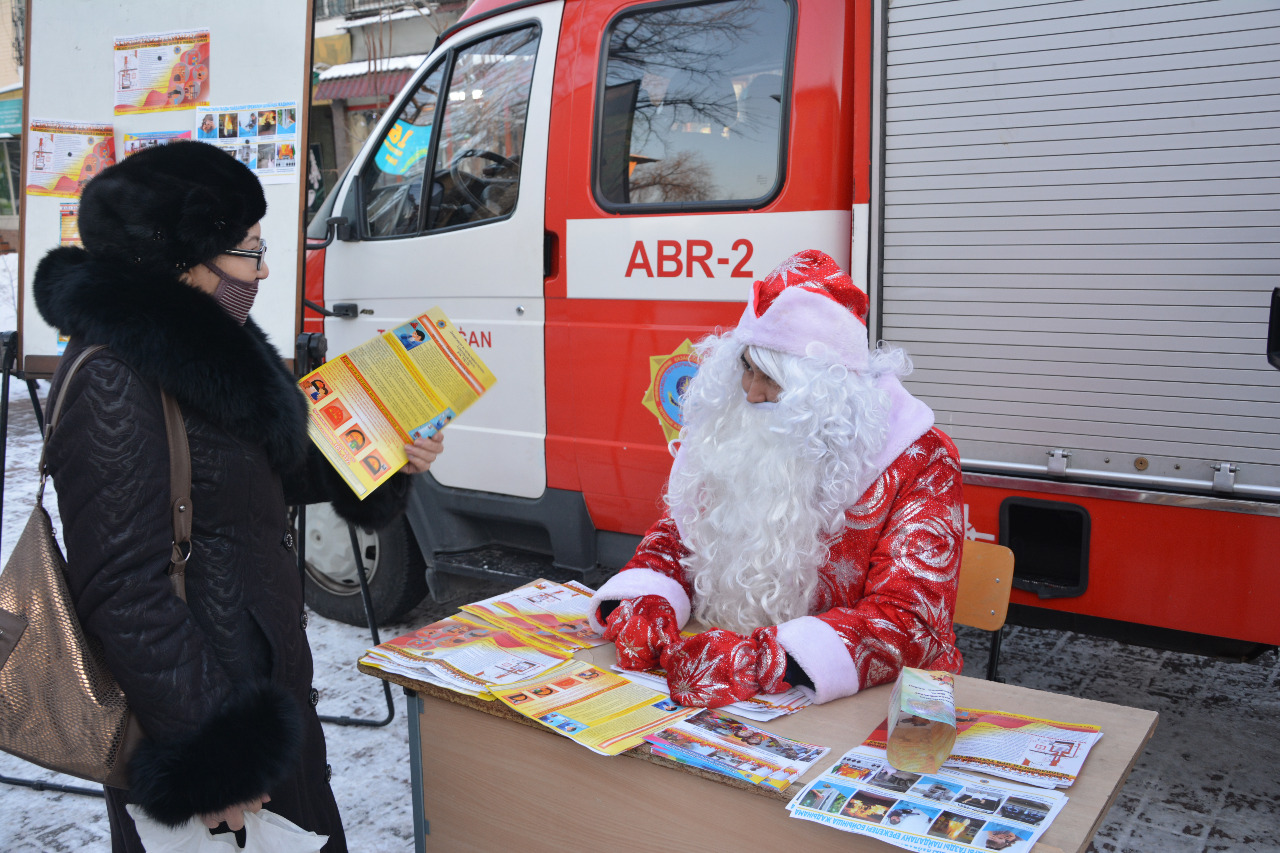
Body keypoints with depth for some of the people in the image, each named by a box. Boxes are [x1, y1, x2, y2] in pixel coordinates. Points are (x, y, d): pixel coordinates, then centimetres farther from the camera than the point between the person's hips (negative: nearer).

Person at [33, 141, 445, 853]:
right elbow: (124, 592, -26)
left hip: (269, 680, 9)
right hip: (201, 706, -9)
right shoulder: (115, 379, -23)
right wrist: (209, 760, -24)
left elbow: (276, 470, 19)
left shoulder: (209, 345, 7)